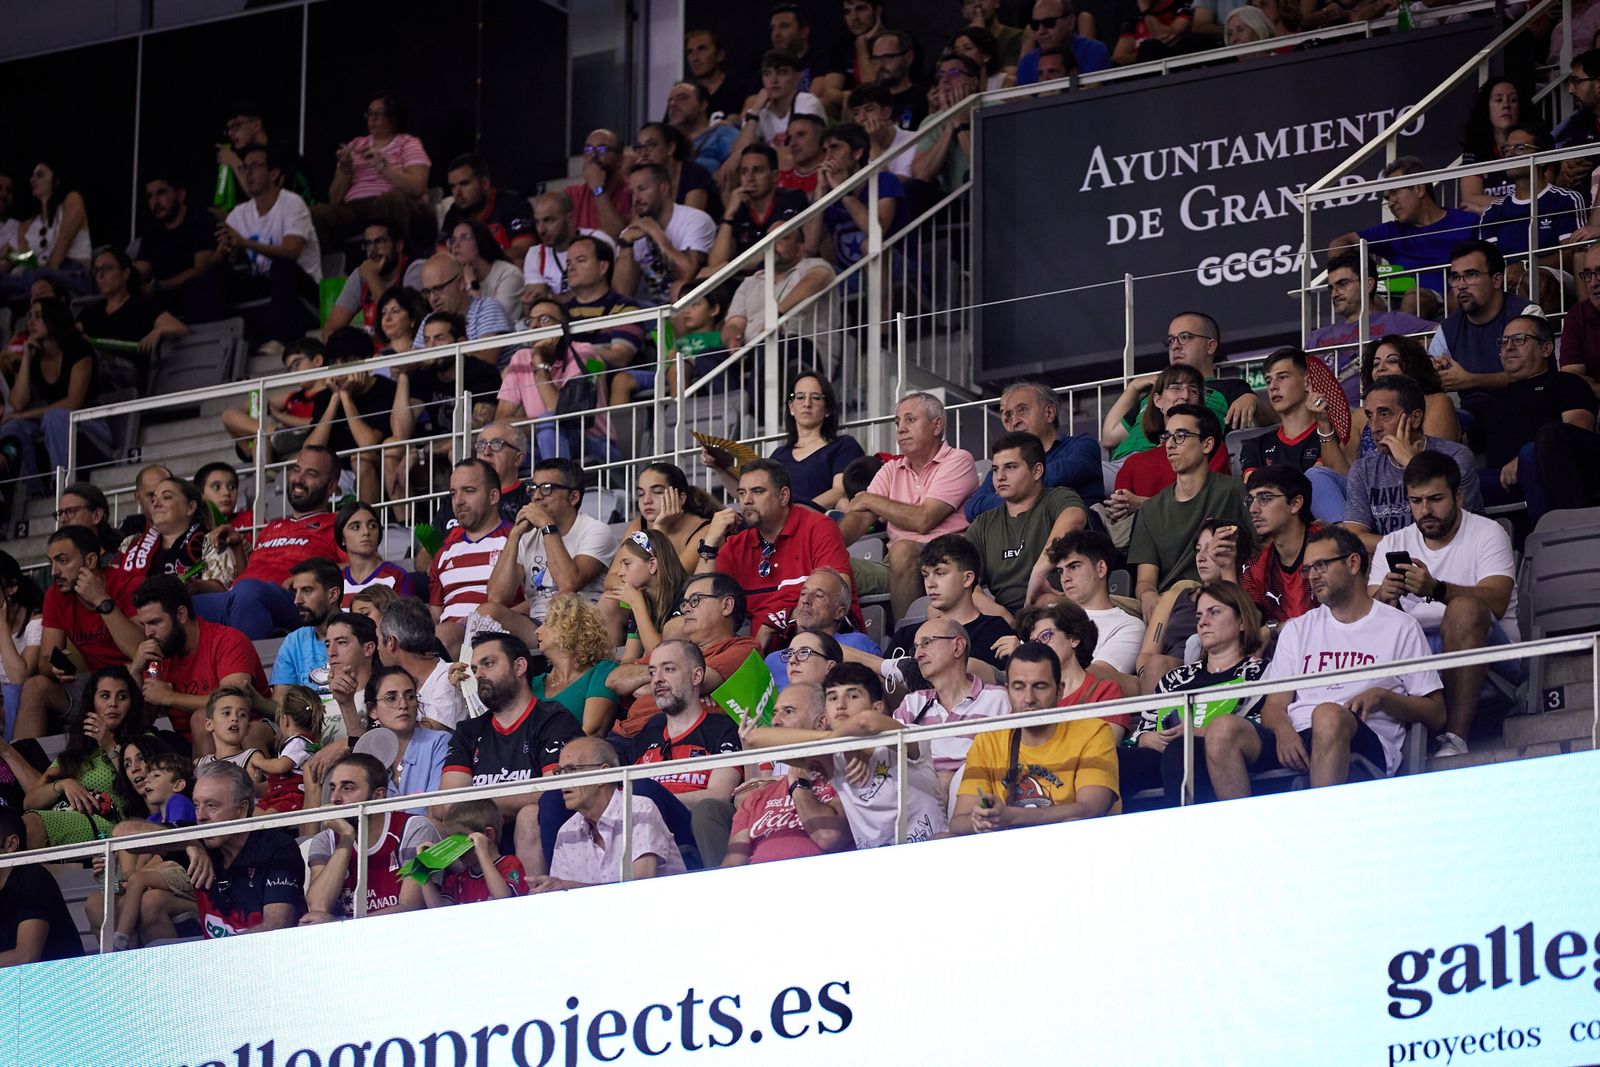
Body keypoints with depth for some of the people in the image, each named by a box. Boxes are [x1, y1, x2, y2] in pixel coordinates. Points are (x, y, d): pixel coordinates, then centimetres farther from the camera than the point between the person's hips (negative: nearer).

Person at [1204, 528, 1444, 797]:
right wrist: (1283, 729, -8)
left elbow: (1435, 714, 11)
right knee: (1222, 728, -26)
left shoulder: (1399, 628, 16)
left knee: (1328, 714, -39)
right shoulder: (1297, 629, 28)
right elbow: (1274, 705, 17)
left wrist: (1382, 698, -8)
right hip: (1293, 739, 4)